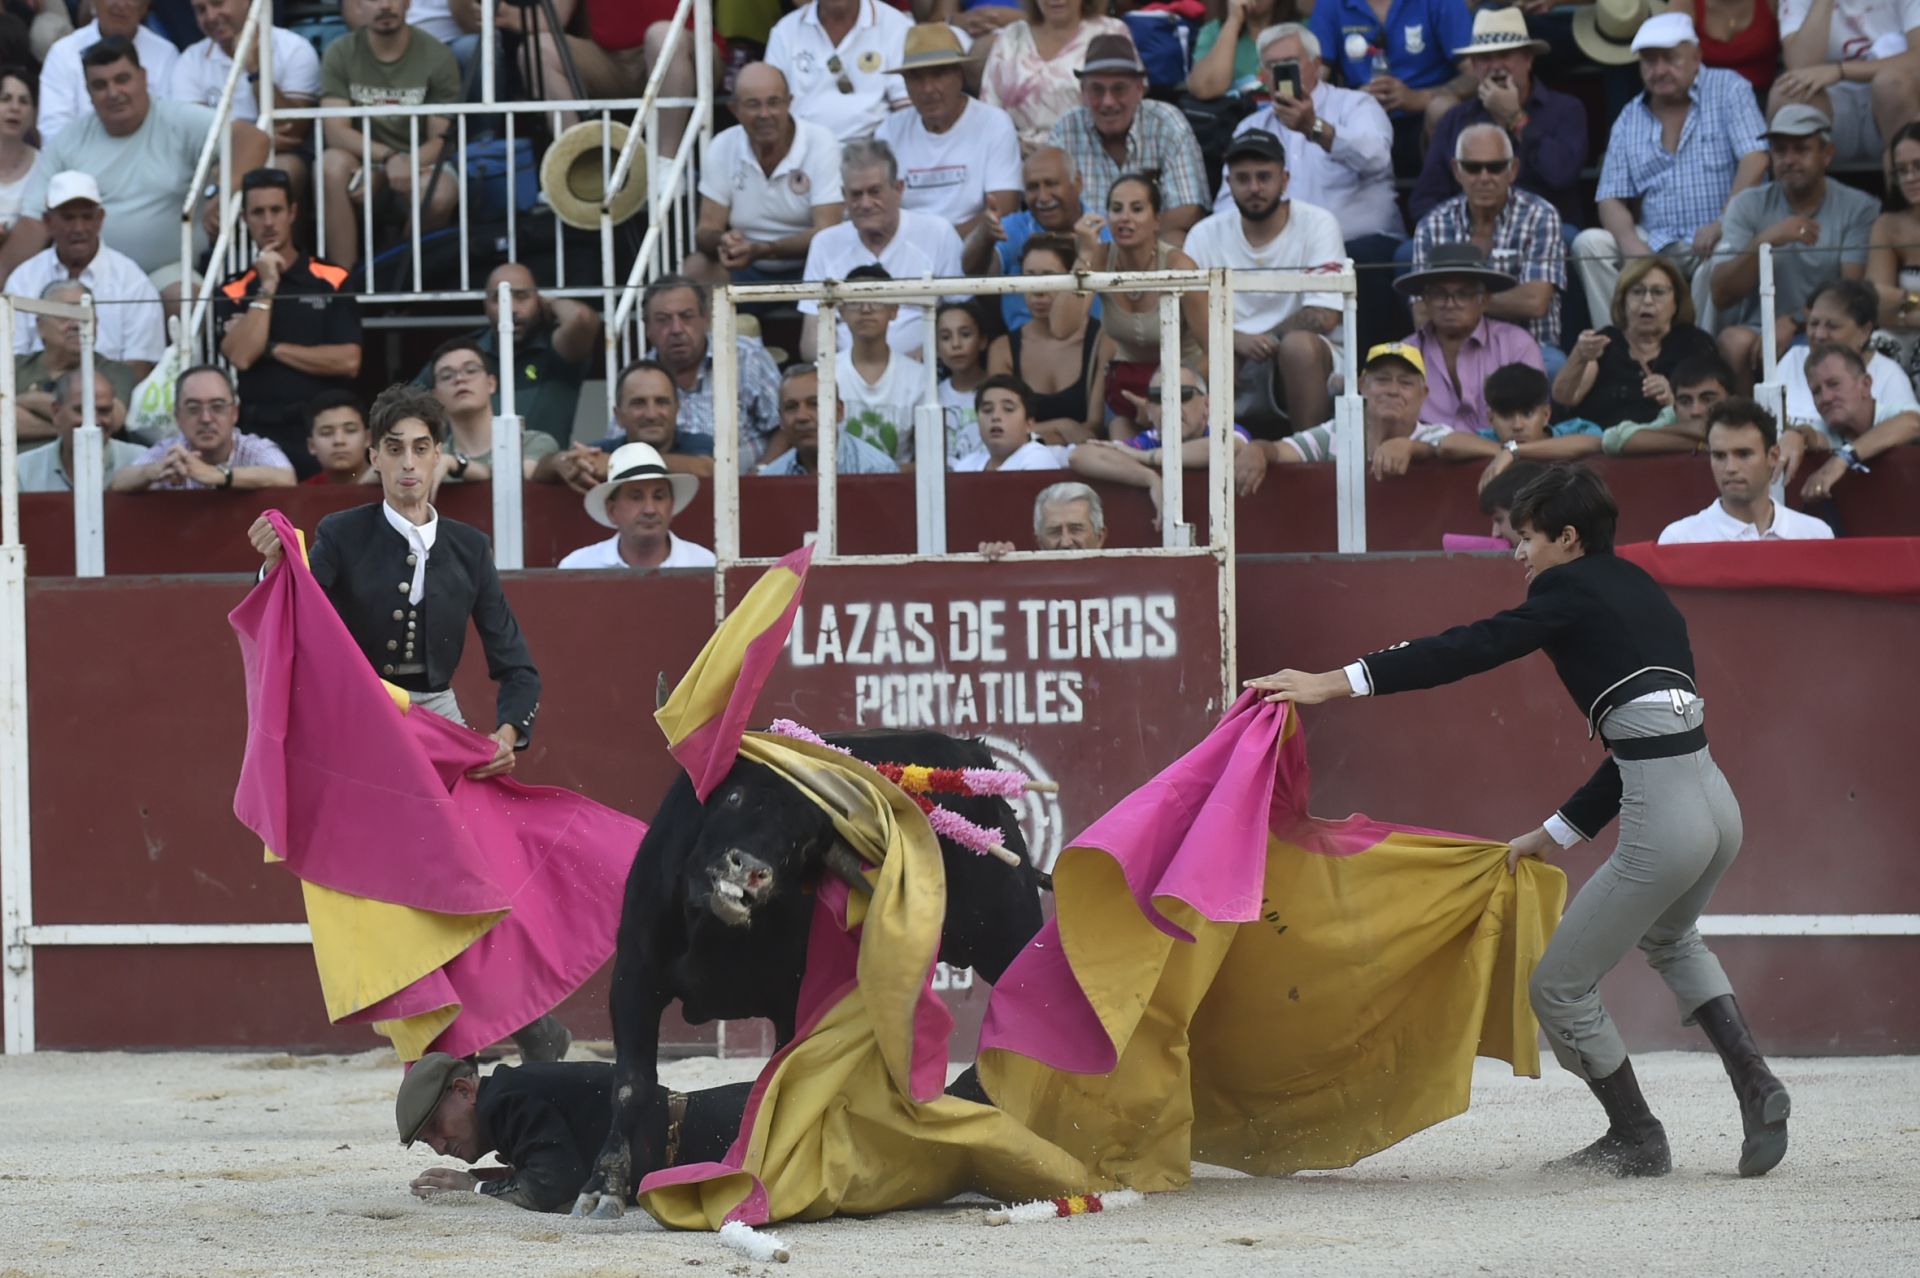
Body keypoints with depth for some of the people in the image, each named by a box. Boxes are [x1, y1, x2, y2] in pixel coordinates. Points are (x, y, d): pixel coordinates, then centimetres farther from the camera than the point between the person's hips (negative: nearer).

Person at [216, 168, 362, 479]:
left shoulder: (332, 280, 7)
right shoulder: (232, 293, 9)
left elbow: (348, 362, -3)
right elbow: (241, 357, -7)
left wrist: (271, 349, -1)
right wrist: (267, 288, -4)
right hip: (263, 429, 0)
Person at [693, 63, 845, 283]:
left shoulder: (821, 144, -10)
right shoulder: (721, 149, 0)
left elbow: (825, 234, -17)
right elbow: (706, 231, 1)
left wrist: (761, 250, -32)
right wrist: (723, 241, -26)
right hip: (749, 274, 3)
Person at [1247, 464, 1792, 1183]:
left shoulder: (1572, 590, -2)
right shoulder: (1642, 592, 22)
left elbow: (1471, 649, -12)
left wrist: (1338, 683, -15)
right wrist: (1561, 831, 28)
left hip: (1665, 824, -9)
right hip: (1716, 801, 9)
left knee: (1560, 987, 7)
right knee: (1667, 936, 39)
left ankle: (1637, 1141, 21)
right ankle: (1754, 1083, 24)